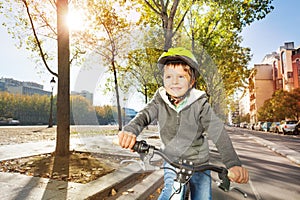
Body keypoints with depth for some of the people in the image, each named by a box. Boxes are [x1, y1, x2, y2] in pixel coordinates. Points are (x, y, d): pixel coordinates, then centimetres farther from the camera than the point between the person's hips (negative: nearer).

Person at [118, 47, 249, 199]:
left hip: (199, 164, 0)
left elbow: (218, 132, -25)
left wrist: (234, 163, -38)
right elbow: (144, 115, -27)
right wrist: (130, 130, -49)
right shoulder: (160, 101, -10)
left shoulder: (200, 104, -16)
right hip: (172, 163, 1)